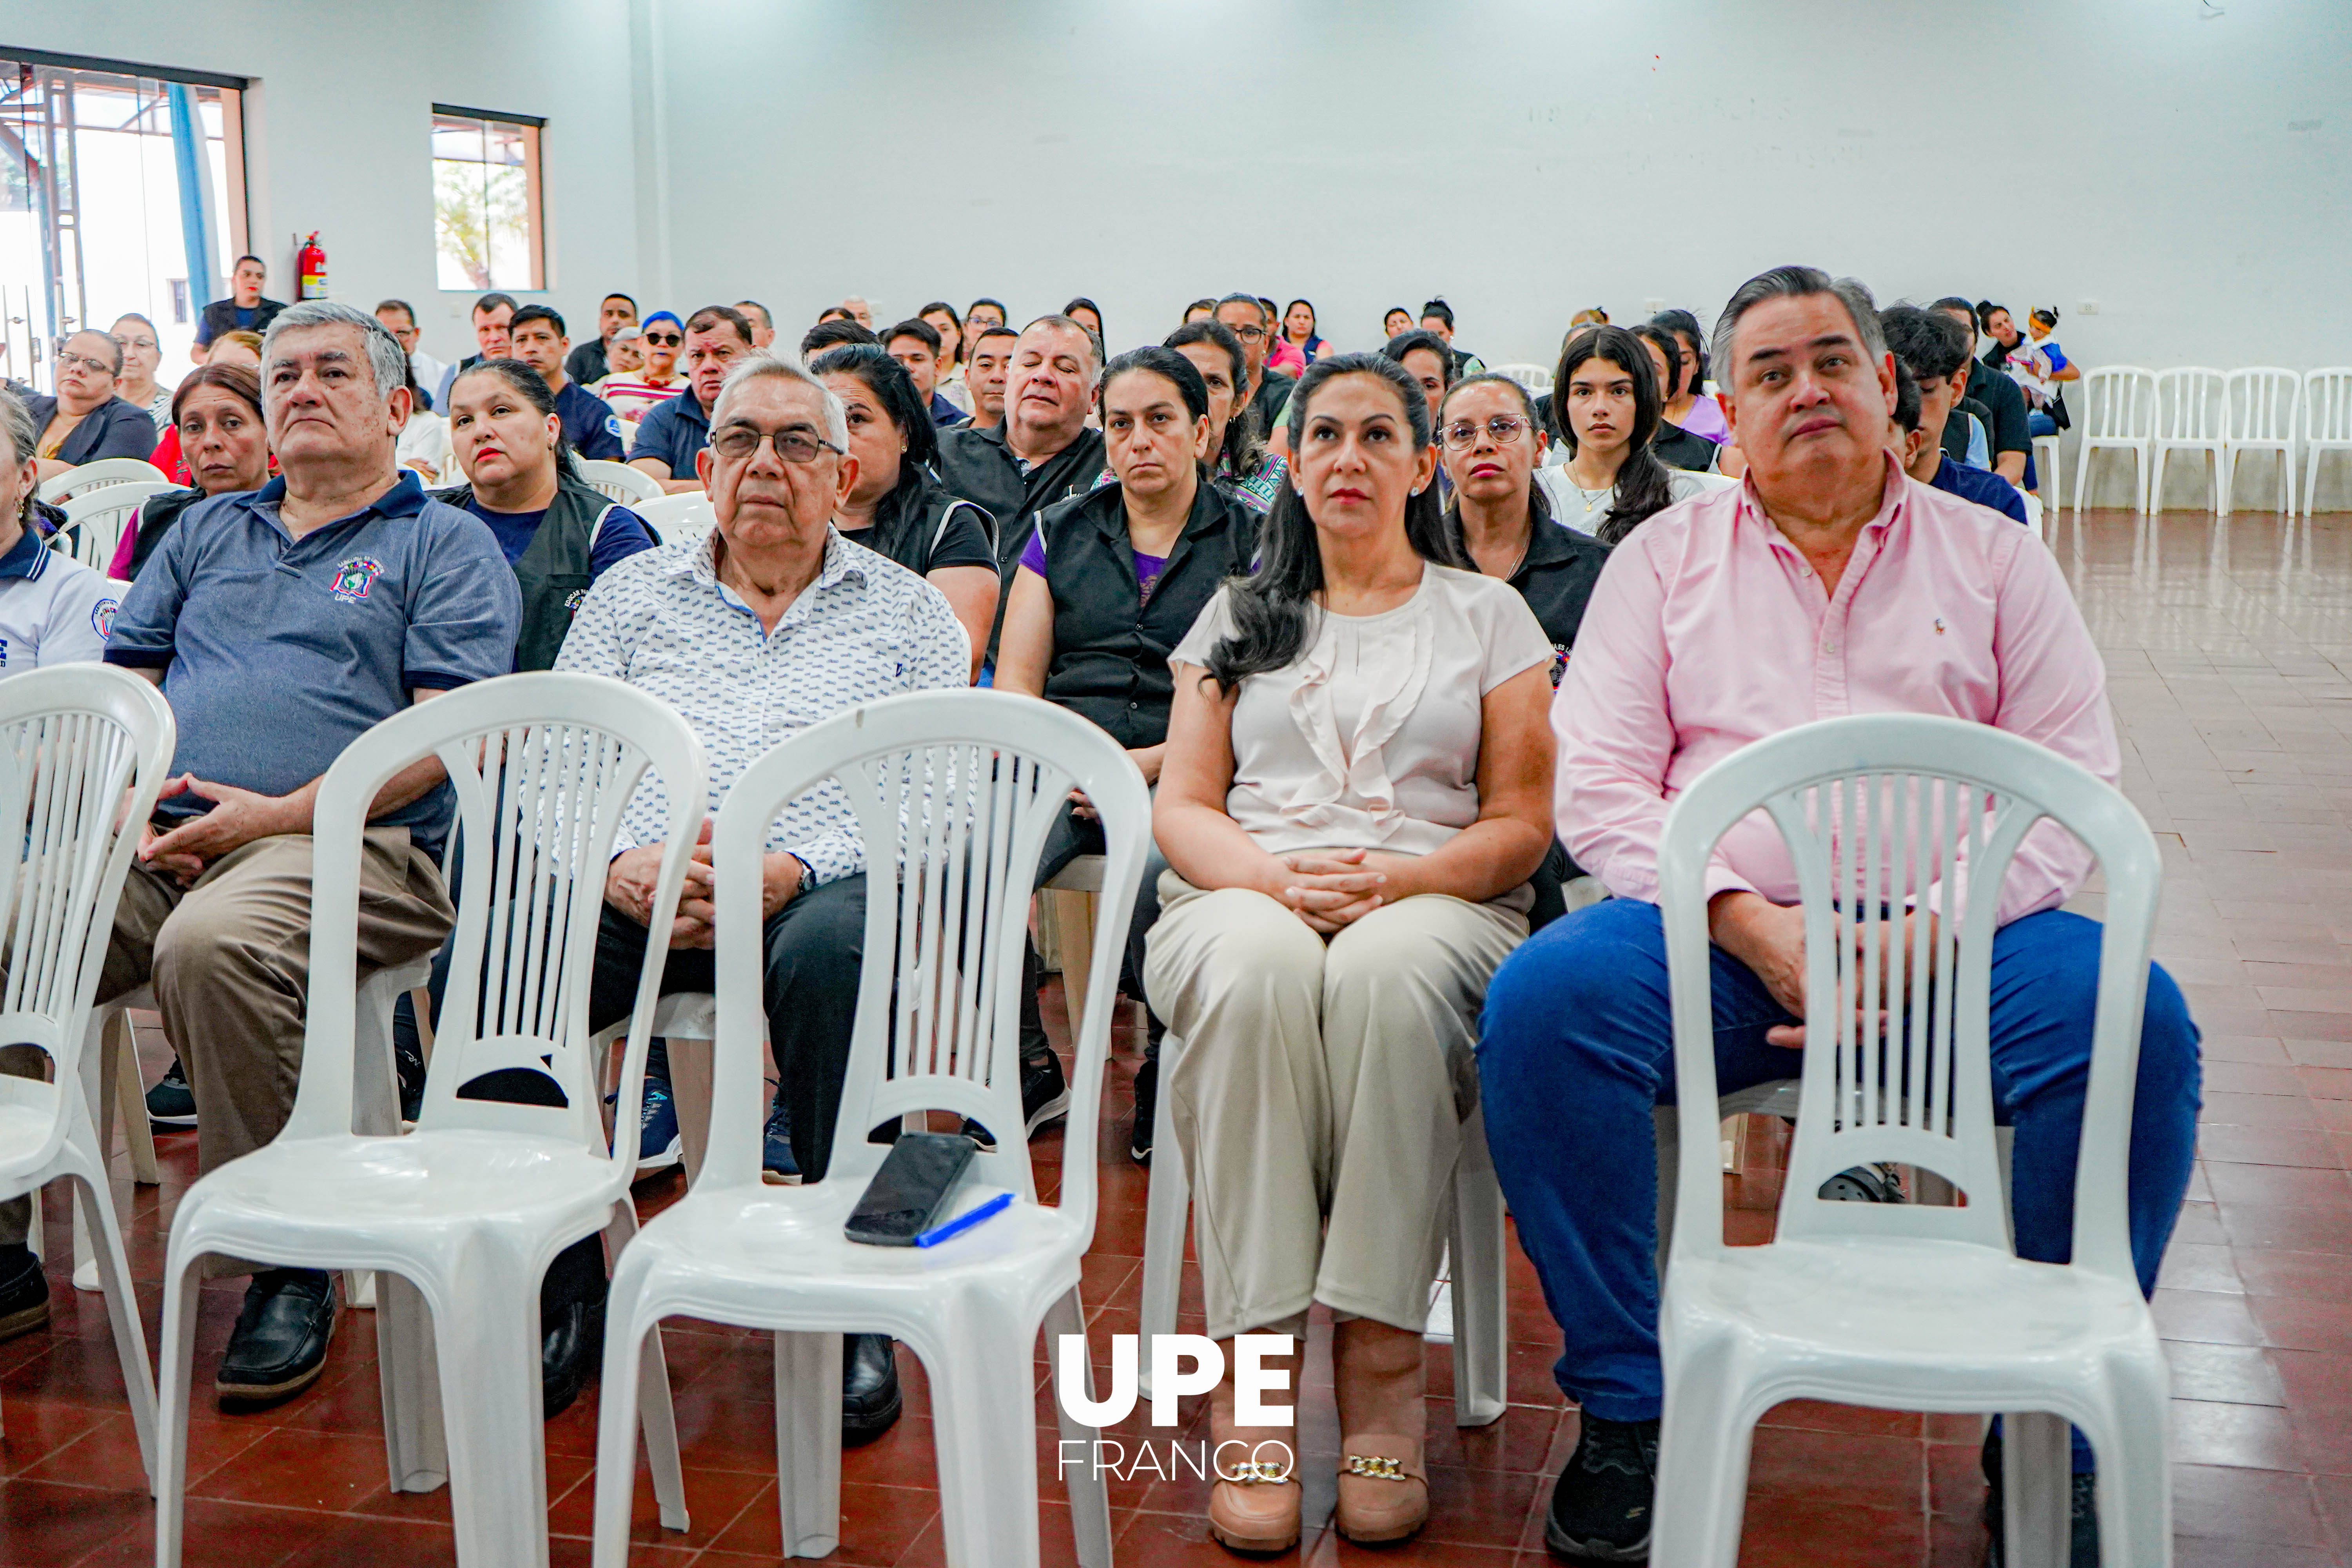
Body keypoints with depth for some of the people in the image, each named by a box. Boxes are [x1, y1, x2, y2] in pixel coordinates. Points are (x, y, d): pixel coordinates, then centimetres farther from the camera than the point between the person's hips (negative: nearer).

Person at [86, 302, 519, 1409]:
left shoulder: (443, 545, 10)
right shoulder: (204, 532, 28)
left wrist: (280, 814, -13)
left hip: (347, 845, -5)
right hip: (160, 846, 6)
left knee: (213, 944, -37)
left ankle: (287, 1264, -22)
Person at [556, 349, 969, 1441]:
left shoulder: (907, 613, 15)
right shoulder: (632, 593, 22)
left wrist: (791, 870, -17)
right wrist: (620, 861, -11)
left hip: (820, 886, -2)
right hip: (641, 889, 2)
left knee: (833, 953, -38)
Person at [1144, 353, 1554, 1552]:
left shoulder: (1487, 616, 16)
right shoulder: (1238, 617, 21)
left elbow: (1522, 824, 7)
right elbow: (1180, 809, 12)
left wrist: (1400, 880, -13)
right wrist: (1275, 876, -10)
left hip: (1435, 907, -1)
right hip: (1246, 893, 1)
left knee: (1387, 971, -39)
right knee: (1261, 968, -38)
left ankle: (1381, 1363, -35)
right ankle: (1252, 1372, -36)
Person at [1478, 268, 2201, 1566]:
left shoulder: (1993, 557, 15)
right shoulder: (1665, 557, 14)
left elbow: (2075, 789, 5)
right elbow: (1596, 784, 3)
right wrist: (1751, 925, -12)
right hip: (1717, 928, 0)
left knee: (2134, 1022, -28)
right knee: (1542, 999, -29)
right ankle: (1625, 1408, -13)